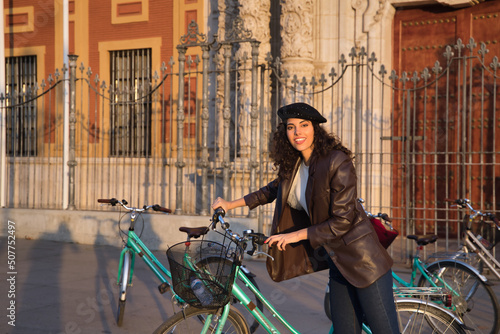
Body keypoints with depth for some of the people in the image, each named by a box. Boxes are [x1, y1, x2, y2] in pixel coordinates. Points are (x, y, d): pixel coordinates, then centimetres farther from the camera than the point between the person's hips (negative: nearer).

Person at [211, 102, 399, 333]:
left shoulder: (337, 161, -16)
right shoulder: (293, 165, 7)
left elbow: (343, 221, -19)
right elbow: (275, 190, 28)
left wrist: (295, 236, -15)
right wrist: (231, 204, 27)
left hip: (363, 260, -7)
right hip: (337, 262, 7)